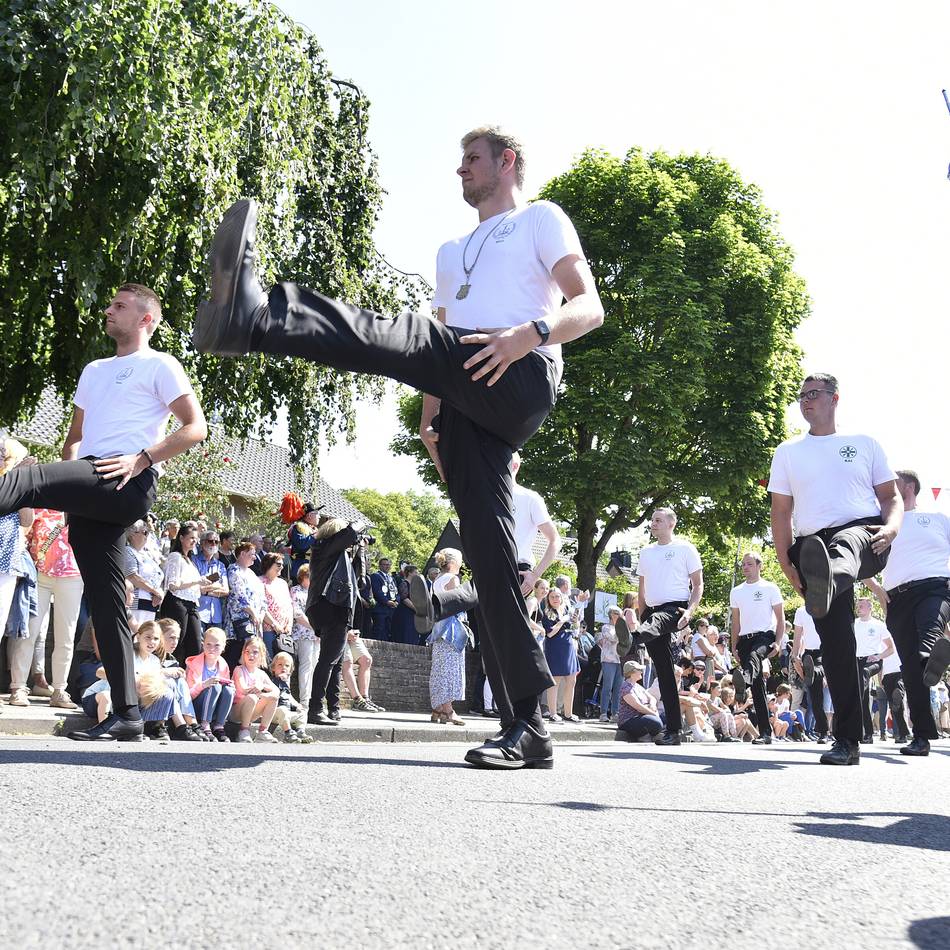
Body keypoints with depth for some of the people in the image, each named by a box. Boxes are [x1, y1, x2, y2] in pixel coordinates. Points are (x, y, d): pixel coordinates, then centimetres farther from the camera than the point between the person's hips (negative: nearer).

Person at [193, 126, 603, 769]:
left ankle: (254, 314, -52)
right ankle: (528, 727, -7)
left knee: (405, 337, -30)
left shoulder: (541, 219, 16)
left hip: (522, 380, -6)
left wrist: (531, 333, -19)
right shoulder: (453, 252, 37)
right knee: (488, 552, -6)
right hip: (468, 406, 6)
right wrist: (430, 413, 12)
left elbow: (590, 307, 2)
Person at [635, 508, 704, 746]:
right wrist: (641, 617, 11)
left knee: (657, 621, -41)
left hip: (675, 608, -5)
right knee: (663, 670, 3)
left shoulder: (685, 549, 4)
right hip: (652, 610, 5)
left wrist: (690, 610, -15)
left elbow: (698, 584, 1)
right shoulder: (646, 552, 20)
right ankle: (673, 730, 6)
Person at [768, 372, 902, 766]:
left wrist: (891, 529, -8)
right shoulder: (788, 452, 18)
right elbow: (781, 513, 14)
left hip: (863, 533, -2)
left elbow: (891, 497, 14)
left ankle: (826, 580, -80)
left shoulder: (864, 444, 16)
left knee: (844, 545, -41)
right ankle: (847, 741, 1)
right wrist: (785, 563, 2)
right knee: (835, 645, -4)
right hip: (815, 545, 2)